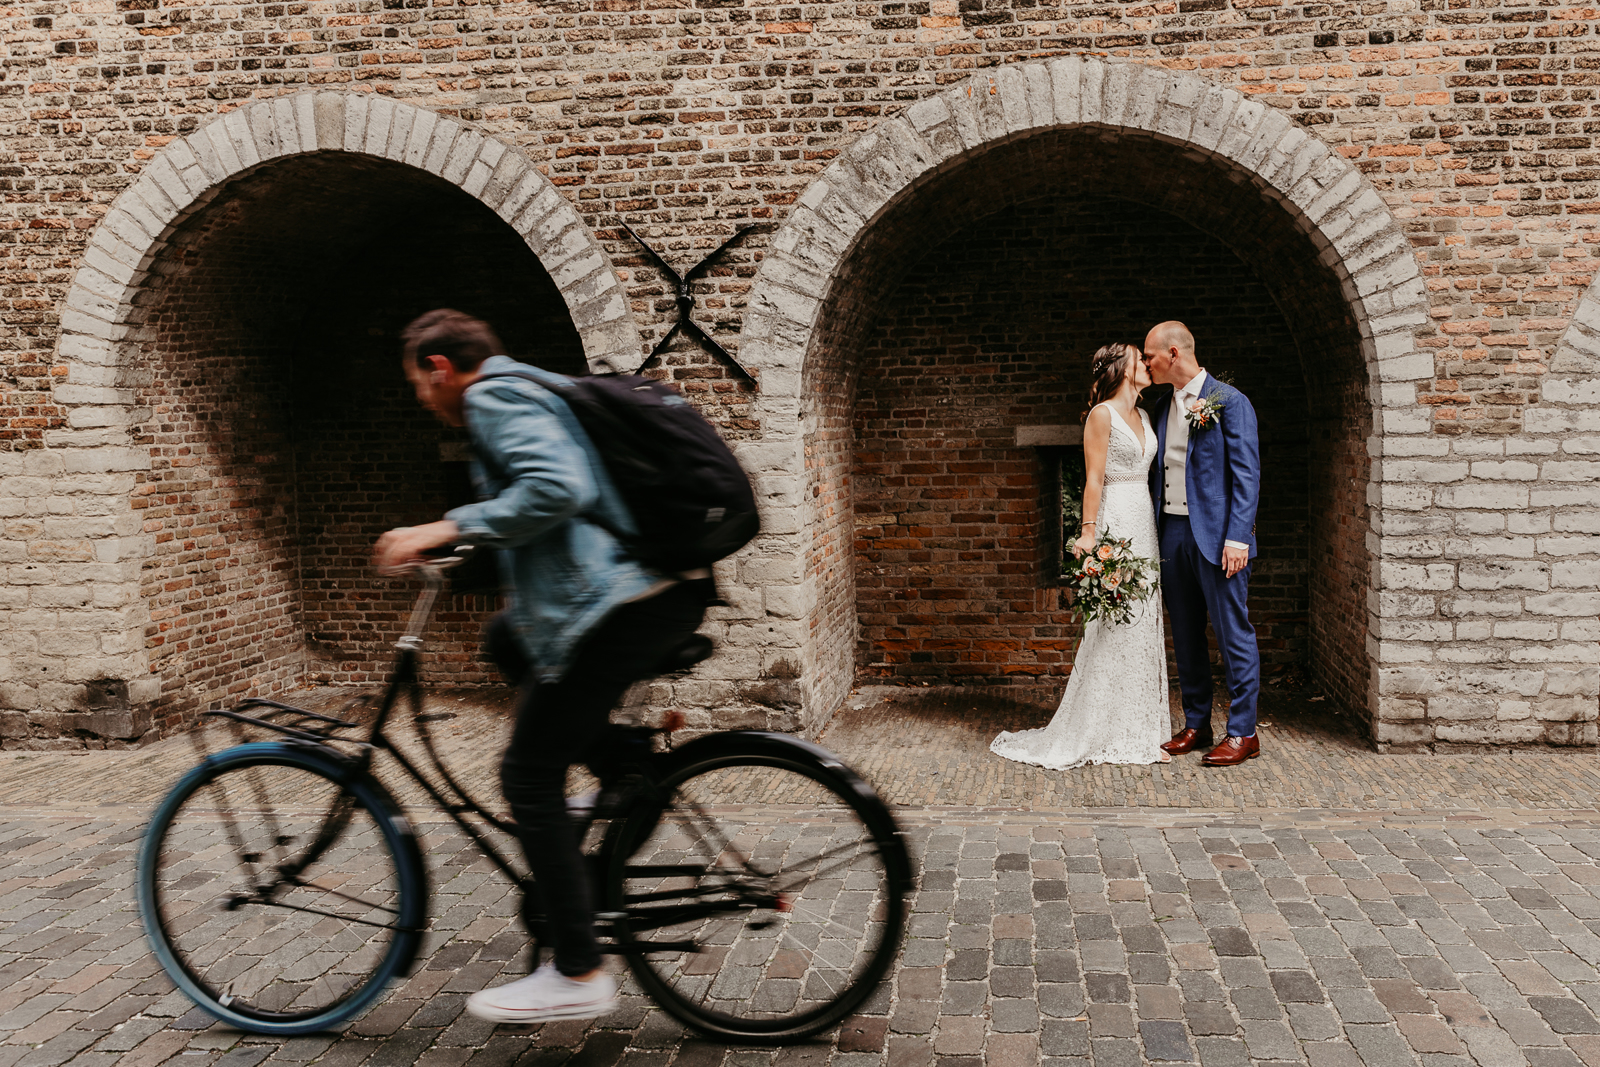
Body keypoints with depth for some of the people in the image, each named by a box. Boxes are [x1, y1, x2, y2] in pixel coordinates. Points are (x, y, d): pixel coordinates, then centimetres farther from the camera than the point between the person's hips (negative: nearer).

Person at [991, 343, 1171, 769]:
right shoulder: (1102, 415, -7)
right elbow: (1094, 479, -12)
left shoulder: (1144, 416, 17)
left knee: (1143, 624, 8)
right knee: (1111, 626, -6)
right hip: (1115, 521, -8)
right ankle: (1102, 733, 3)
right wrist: (1088, 534, -17)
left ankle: (1136, 729, 16)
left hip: (1144, 524, 8)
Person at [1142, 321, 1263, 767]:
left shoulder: (1229, 401, -6)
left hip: (1216, 535, -7)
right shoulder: (1162, 409, 15)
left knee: (1233, 633, -2)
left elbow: (1246, 474, -10)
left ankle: (1243, 733, 5)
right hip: (1172, 534, 7)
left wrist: (1237, 537, -17)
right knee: (1185, 636, 12)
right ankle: (1196, 725, 22)